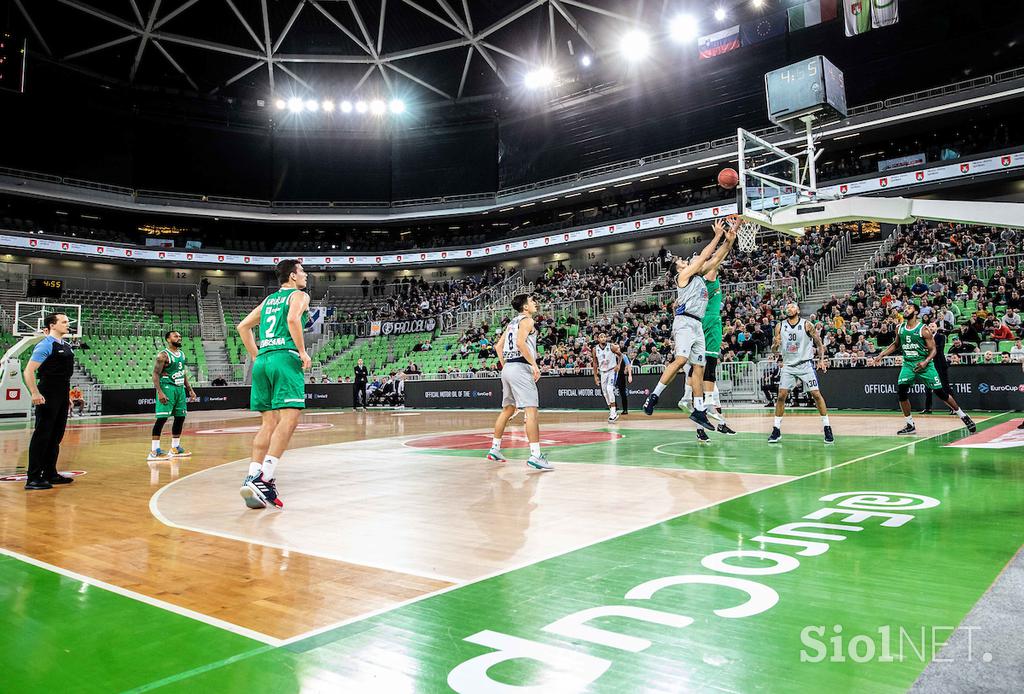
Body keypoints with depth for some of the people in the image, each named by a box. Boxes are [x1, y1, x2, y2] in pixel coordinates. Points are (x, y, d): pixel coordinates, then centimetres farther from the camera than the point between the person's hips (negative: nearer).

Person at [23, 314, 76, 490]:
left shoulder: (67, 346, 13)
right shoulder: (46, 345, -12)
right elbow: (28, 371, -17)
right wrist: (35, 393, -23)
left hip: (62, 398, 8)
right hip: (48, 398, -8)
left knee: (56, 437, 13)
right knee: (41, 436, -6)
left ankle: (50, 474, 22)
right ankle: (33, 478, -3)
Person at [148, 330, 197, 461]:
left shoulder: (182, 354, 13)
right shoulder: (163, 355, -11)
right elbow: (155, 374, -15)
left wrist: (190, 389, 17)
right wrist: (160, 392, -24)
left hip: (180, 388, 8)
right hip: (167, 388, -8)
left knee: (180, 417, 11)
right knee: (162, 418, -12)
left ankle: (175, 448, 22)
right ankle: (154, 451, -10)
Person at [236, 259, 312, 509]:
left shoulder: (269, 299, 27)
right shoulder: (299, 295, 6)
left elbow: (243, 326, 25)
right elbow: (293, 319, -15)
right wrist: (303, 352, -9)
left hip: (262, 360, 8)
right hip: (285, 357, -7)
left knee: (269, 423, 7)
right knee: (288, 418, -13)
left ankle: (252, 477, -3)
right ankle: (264, 478, -25)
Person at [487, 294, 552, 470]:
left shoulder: (512, 322, 21)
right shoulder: (527, 320, -4)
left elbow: (499, 346, 20)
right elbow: (520, 342, -20)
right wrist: (534, 364, -18)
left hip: (507, 368, 10)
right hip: (520, 368, -10)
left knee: (507, 409, 19)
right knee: (531, 410, -13)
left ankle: (494, 449, 24)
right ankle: (535, 456, -20)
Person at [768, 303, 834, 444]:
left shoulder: (807, 325, -5)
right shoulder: (780, 326, 2)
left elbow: (819, 343, 0)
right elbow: (774, 350, 6)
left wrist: (821, 360, -13)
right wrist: (775, 345, -18)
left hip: (805, 364, -2)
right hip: (788, 366, 2)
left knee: (816, 394, -5)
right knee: (781, 395, -4)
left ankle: (827, 427, 7)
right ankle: (776, 430, 4)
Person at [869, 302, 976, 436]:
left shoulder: (923, 329, -10)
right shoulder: (900, 328, 6)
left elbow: (933, 349, -9)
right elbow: (896, 345, 21)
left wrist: (925, 362, -27)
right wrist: (880, 356, 14)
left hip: (924, 365, -4)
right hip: (908, 364, 4)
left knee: (941, 392, -3)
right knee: (902, 392, -11)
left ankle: (963, 416, 17)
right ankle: (910, 426, 0)